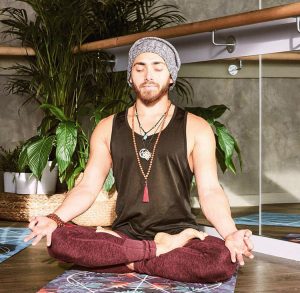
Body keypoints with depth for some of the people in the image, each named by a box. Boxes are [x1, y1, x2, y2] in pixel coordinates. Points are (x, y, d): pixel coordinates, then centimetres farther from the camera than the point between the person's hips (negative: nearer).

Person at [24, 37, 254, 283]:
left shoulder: (194, 128, 4)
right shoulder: (108, 128, 12)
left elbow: (210, 192, -5)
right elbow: (88, 187, 7)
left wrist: (230, 233, -24)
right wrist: (55, 219, -12)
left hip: (177, 232, -2)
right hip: (125, 233, 2)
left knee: (225, 260, -34)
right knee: (58, 240, -26)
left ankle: (125, 260, -18)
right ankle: (163, 251, -20)